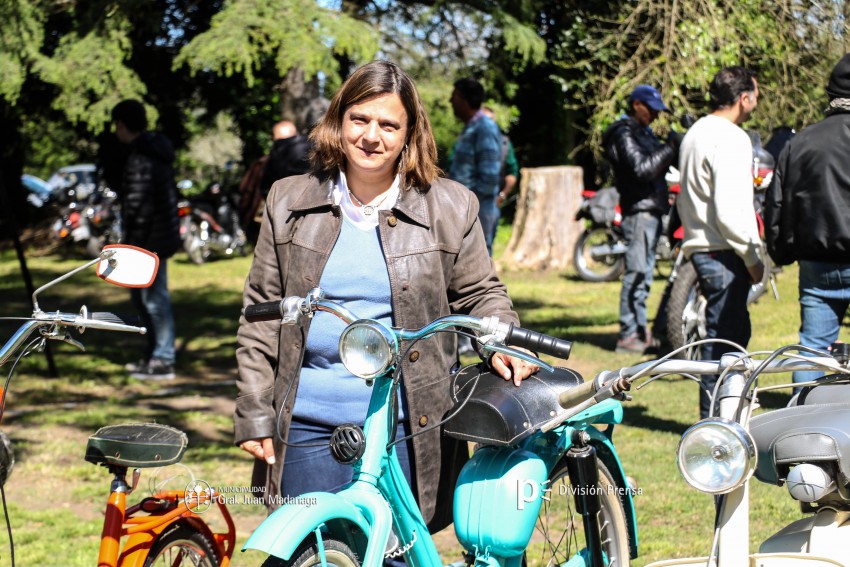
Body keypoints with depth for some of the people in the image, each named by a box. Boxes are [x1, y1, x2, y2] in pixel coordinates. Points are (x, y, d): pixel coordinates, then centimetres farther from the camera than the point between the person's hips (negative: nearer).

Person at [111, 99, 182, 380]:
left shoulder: (140, 159, -19)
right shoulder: (158, 152, 12)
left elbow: (138, 205, -22)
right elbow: (171, 195, 19)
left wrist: (131, 244, -17)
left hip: (149, 239, -10)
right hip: (164, 235, 10)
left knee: (154, 298, -3)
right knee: (143, 296, 19)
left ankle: (163, 361, 2)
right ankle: (155, 355, 27)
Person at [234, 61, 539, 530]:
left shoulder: (450, 208, 4)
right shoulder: (288, 202, 8)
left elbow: (481, 295, 13)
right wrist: (255, 416, 6)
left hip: (407, 432, -1)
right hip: (308, 427, 1)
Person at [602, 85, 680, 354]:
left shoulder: (643, 132, 21)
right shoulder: (624, 134, -11)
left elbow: (657, 163, 20)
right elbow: (642, 169, -21)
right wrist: (671, 148, -20)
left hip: (652, 209, 10)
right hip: (638, 210, -10)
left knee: (643, 274, 14)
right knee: (637, 272, -10)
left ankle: (640, 330, 20)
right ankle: (627, 335, -9)